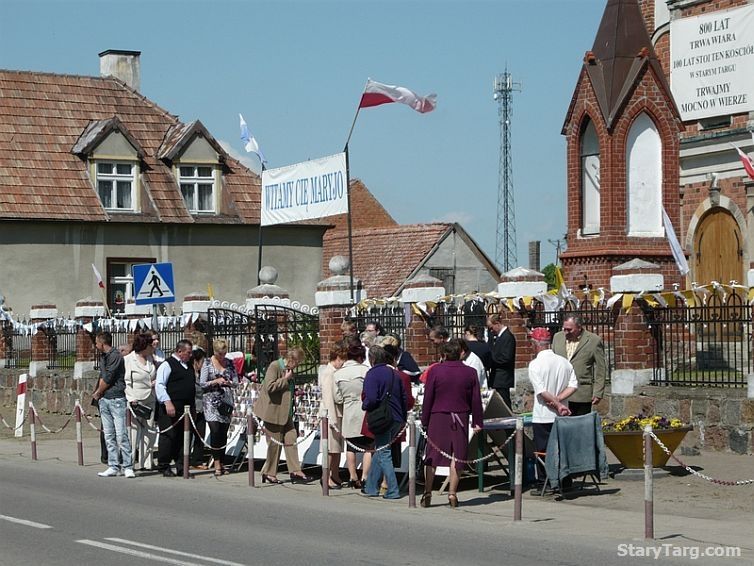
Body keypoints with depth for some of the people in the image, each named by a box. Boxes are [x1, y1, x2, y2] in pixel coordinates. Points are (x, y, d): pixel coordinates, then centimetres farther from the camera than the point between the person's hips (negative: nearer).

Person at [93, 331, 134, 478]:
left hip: (116, 398, -9)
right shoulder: (104, 357, 17)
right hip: (104, 400, 9)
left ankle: (128, 467, -8)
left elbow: (108, 378, -12)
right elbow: (102, 377, 15)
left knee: (121, 434, -10)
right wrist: (98, 393, -1)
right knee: (109, 435, 7)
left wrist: (98, 392, 1)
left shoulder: (115, 356, -10)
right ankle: (113, 467, 10)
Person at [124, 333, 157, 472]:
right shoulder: (128, 360, -6)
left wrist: (156, 382, 7)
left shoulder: (150, 358, 13)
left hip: (150, 401, 7)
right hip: (135, 402, -7)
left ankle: (146, 463, 13)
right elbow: (126, 382, -9)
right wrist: (132, 399, -19)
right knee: (134, 431, -8)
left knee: (149, 433, 7)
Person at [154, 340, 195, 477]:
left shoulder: (189, 366, 20)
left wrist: (193, 407, 22)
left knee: (184, 437, 6)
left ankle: (181, 466, 12)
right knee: (169, 436, -6)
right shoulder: (167, 365, -5)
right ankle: (164, 467, 0)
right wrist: (167, 402, -23)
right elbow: (159, 385, -12)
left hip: (187, 408, 8)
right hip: (171, 409, -7)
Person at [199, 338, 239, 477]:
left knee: (224, 433, 4)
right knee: (215, 431, -15)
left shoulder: (230, 363, 10)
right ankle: (217, 465, -13)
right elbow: (202, 383, -2)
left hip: (226, 400, 4)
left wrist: (228, 382, -9)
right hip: (211, 401, -4)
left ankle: (221, 464, 14)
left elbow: (236, 382, 11)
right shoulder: (207, 364, 0)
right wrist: (215, 382, -14)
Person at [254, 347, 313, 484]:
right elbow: (269, 387, -26)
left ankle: (295, 472, 2)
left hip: (285, 412, 9)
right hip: (273, 412, -9)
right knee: (275, 443, -2)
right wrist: (285, 379, -21)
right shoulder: (274, 366, -15)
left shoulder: (289, 369, 14)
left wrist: (294, 391, 13)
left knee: (291, 439, 2)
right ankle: (269, 474, 10)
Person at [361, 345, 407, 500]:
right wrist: (402, 416, 22)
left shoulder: (372, 374, -12)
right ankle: (371, 487, 23)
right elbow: (404, 397, 16)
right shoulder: (394, 373, 13)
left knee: (384, 454, -2)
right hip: (398, 420, 8)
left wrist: (364, 406, -3)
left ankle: (393, 491, -7)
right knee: (380, 452, 18)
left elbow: (371, 399, -23)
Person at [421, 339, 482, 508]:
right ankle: (452, 493, 2)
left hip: (438, 417, -1)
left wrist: (424, 421, 5)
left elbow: (428, 397, -2)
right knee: (457, 456, 5)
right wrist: (477, 422, 11)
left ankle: (427, 492, 4)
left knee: (432, 456, 6)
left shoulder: (435, 370, -4)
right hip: (460, 418, 1)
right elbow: (476, 399, 5)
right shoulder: (470, 372, 2)